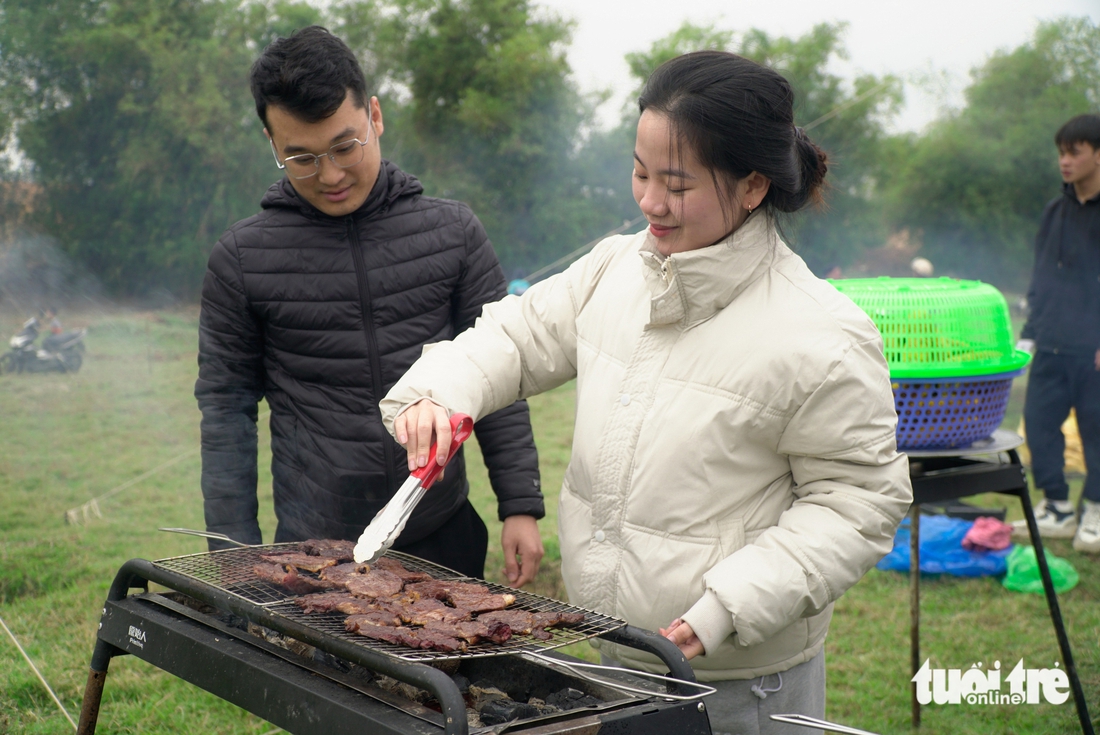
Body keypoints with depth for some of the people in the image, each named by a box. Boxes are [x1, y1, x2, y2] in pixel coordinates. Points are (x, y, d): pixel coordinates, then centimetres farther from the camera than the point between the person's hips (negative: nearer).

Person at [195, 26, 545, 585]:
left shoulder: (452, 232, 1)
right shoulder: (241, 258, -2)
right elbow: (226, 407, 2)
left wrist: (521, 507, -2)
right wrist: (238, 551, -2)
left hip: (444, 539, 1)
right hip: (313, 549, -1)